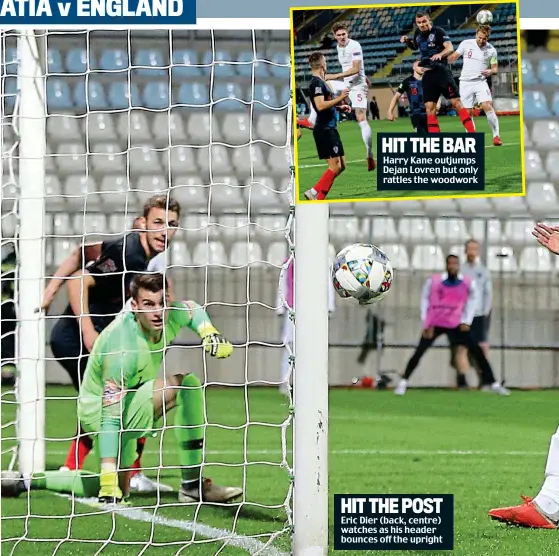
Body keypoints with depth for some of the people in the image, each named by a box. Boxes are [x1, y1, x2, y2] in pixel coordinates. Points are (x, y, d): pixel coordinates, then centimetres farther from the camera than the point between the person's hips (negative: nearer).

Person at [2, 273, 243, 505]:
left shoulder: (168, 315, -13)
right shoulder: (122, 348, -35)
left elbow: (193, 310, 15)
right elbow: (110, 417, -36)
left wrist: (209, 334, -7)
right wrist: (108, 483, -41)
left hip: (127, 401, 9)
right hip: (98, 411, -9)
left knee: (120, 491, 17)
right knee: (183, 384, -27)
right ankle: (192, 485, -19)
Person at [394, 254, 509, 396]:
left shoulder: (468, 283, -8)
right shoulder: (433, 281, -12)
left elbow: (472, 301, 8)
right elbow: (425, 300, 0)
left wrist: (466, 322, -1)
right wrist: (426, 324, -4)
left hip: (456, 324, 1)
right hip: (434, 324, -1)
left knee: (477, 351, -4)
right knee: (419, 353, -9)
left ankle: (492, 384, 3)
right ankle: (403, 383, 4)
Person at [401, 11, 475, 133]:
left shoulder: (438, 31, -9)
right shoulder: (418, 34, 9)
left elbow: (450, 48, -20)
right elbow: (415, 46, 30)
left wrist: (440, 54, -40)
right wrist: (407, 41, 9)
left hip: (442, 72, -6)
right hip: (428, 75, 6)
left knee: (456, 103, -10)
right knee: (429, 108, 0)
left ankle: (472, 134, -9)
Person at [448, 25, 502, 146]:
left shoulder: (491, 50, -1)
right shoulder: (466, 44, -2)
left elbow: (495, 68, 7)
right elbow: (453, 57, 7)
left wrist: (491, 71, -15)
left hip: (481, 82, -1)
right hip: (465, 82, 1)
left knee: (487, 106, -20)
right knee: (468, 112, 2)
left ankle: (496, 136, -15)